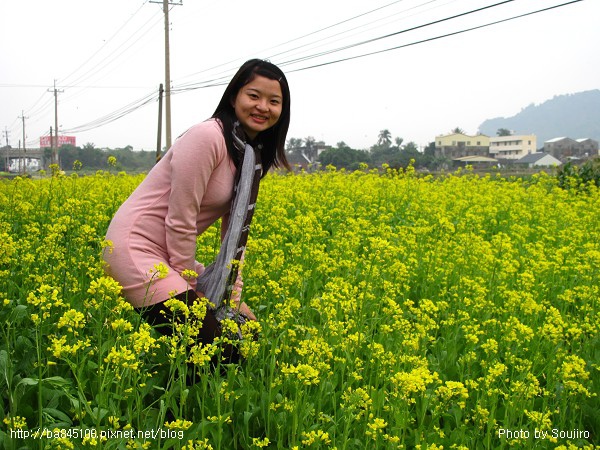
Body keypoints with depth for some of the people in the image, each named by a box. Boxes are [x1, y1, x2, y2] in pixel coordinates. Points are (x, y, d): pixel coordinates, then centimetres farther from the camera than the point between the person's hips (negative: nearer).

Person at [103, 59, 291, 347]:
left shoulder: (251, 154, 9)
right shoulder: (207, 137, -20)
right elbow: (179, 221, -19)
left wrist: (233, 295, 7)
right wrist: (190, 288, -8)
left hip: (170, 254, 9)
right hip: (136, 248, -9)